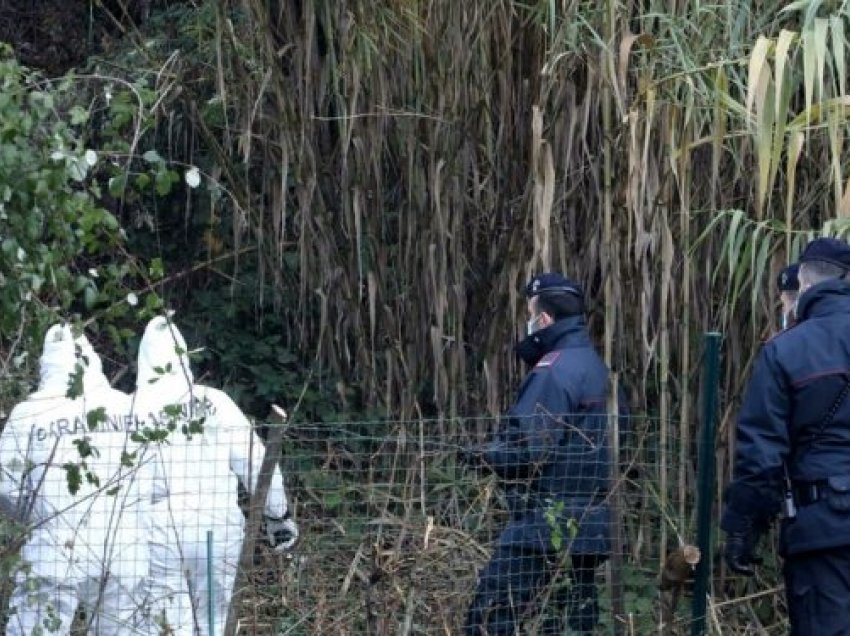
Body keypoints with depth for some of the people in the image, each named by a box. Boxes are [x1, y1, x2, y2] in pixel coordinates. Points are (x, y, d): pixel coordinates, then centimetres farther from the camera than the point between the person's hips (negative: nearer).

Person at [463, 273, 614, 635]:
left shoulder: (553, 370, -14)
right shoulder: (591, 363, 15)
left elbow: (530, 451, -20)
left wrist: (482, 455, -3)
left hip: (546, 524, -10)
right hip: (585, 524, 10)